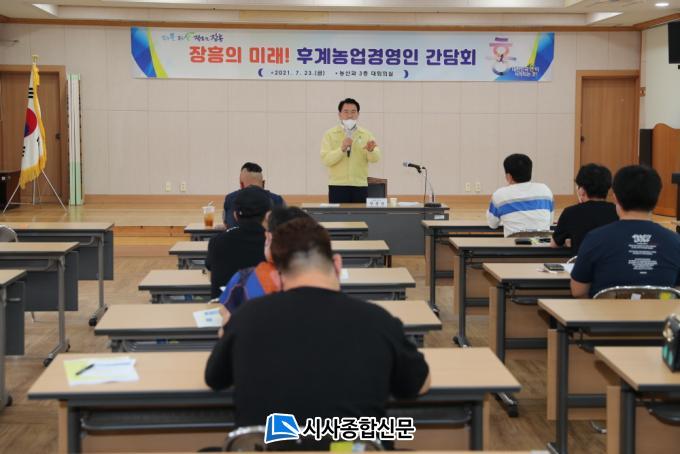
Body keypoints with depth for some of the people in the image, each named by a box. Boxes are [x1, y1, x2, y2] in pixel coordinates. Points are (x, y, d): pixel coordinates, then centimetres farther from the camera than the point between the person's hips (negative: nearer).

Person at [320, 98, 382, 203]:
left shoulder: (366, 134, 9)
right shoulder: (330, 134, 3)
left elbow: (375, 158, -3)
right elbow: (325, 160, -9)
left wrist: (371, 150, -25)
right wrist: (342, 149, -24)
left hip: (360, 186, 2)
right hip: (337, 186, -2)